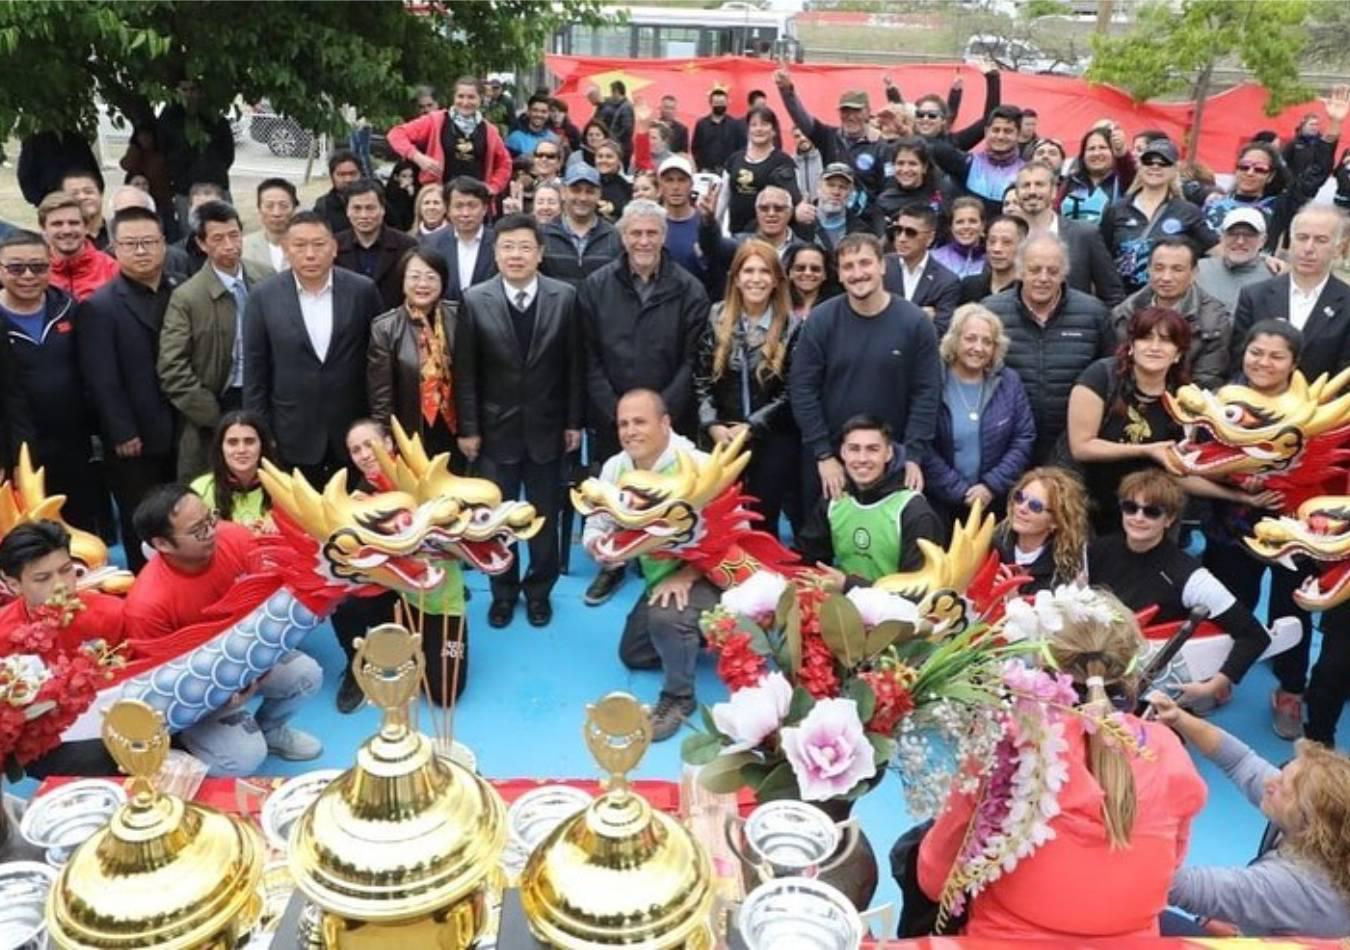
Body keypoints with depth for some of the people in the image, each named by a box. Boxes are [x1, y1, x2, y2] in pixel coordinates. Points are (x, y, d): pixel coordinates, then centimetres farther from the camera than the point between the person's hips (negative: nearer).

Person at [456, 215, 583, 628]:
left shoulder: (564, 296, -5)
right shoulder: (475, 300, -6)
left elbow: (574, 365, -1)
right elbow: (465, 372, -4)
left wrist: (574, 421, -1)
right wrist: (468, 428, -5)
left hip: (547, 427, 0)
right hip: (496, 427, 0)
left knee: (545, 516, 12)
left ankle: (539, 590, 30)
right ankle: (503, 591, 29)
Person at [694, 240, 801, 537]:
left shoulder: (791, 326, -2)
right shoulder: (716, 318, 4)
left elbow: (790, 392, -5)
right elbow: (701, 379, 2)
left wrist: (750, 426, -12)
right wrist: (713, 426, -11)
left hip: (773, 440, -2)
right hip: (722, 437, 2)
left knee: (762, 521, 2)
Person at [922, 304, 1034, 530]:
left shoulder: (1009, 382, 3)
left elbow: (1024, 440, 2)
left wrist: (991, 486, -9)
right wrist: (960, 491, -13)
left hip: (996, 504, 3)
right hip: (939, 504, -2)